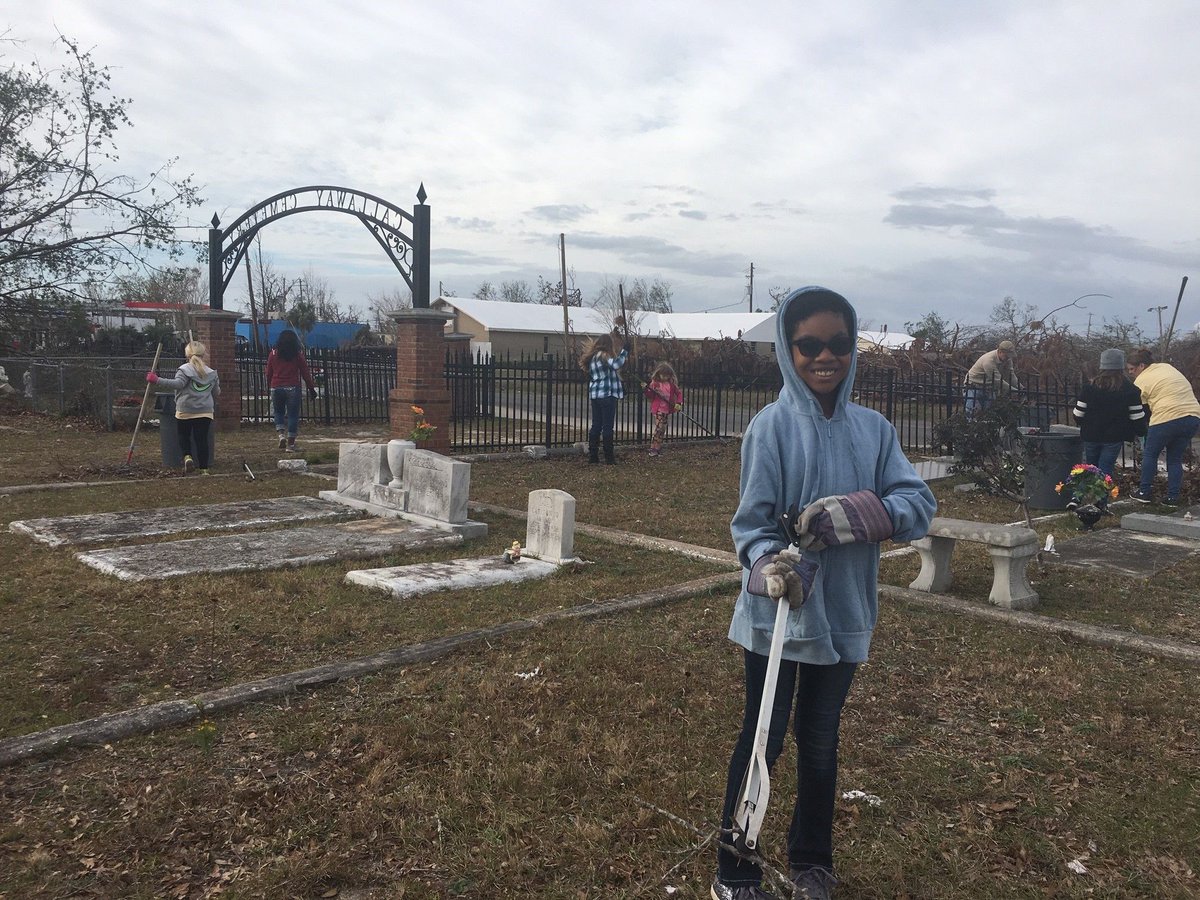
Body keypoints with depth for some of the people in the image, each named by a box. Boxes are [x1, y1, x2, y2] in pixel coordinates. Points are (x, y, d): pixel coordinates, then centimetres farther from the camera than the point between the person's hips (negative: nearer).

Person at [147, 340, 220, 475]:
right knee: (202, 439, 3)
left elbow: (178, 384, -22)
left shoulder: (184, 369, -5)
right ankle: (204, 468, 0)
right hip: (205, 412, 2)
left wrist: (157, 380, -21)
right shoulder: (212, 373, 8)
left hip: (185, 411, -2)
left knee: (184, 436, 16)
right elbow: (216, 393, 15)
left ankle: (187, 457, -9)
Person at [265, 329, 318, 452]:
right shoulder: (298, 354, 0)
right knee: (293, 414, 3)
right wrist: (311, 388, 7)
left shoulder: (273, 354, 5)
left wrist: (269, 386, 18)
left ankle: (280, 435, -4)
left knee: (278, 412, 18)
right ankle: (291, 444, 2)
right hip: (292, 388, -2)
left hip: (276, 388, 2)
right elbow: (305, 373, 1)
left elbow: (268, 373, 7)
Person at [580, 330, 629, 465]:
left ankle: (592, 456, 10)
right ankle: (609, 457, -2)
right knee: (608, 426, -4)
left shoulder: (593, 356, 16)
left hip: (595, 395, 8)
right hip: (607, 394, -8)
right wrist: (625, 351, -20)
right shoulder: (604, 355, -11)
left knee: (596, 426, 10)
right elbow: (615, 364, -28)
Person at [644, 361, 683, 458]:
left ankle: (658, 447, 21)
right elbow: (650, 395, -5)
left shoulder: (672, 384, 5)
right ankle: (653, 449, -9)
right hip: (658, 409, -5)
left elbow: (679, 393, 9)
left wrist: (679, 403, -7)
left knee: (663, 429, 11)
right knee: (659, 427, -14)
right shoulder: (655, 383, -4)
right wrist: (647, 389, -24)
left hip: (667, 410, 5)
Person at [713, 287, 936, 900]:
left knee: (820, 743, 20)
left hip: (844, 615, 4)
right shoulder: (771, 426, -11)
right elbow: (750, 522, -12)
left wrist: (862, 514, -27)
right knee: (761, 742, 10)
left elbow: (919, 502, -9)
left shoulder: (873, 429, -1)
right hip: (777, 616, -3)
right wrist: (769, 565, -32)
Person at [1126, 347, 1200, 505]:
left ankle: (1144, 492, 15)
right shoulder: (1168, 367, 20)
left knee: (1150, 455, 12)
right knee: (1175, 459, 16)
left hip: (1167, 418, -7)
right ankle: (1173, 497, 12)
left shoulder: (1141, 381, -1)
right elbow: (1187, 387, 25)